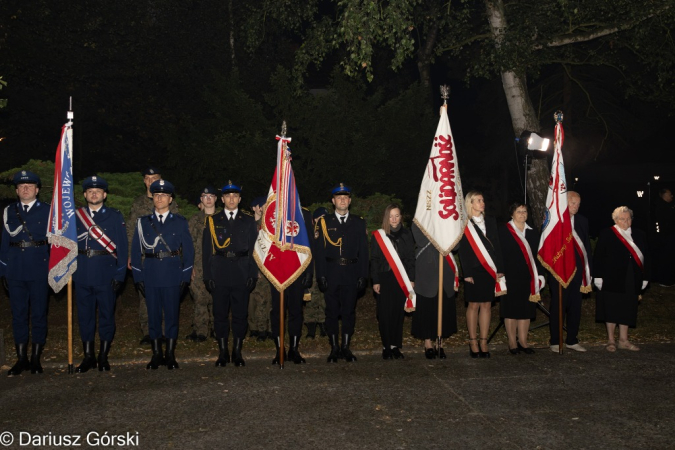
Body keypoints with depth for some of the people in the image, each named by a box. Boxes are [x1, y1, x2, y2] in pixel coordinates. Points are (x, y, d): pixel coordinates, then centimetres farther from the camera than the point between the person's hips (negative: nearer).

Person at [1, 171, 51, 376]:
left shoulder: (47, 211, 3)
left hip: (39, 269, -2)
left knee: (38, 314, 3)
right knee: (18, 314, 6)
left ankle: (36, 359, 14)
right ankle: (21, 359, 15)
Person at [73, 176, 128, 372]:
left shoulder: (115, 216, 2)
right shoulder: (76, 216, 8)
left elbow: (122, 247, 0)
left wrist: (120, 275, -7)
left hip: (106, 274, -2)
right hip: (82, 274, 2)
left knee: (106, 315, 4)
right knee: (85, 315, 8)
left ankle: (103, 357, 16)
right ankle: (88, 356, 19)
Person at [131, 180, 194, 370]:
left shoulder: (180, 222, 6)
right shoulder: (143, 222, 9)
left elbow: (188, 250, 5)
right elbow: (136, 251, 8)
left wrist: (185, 277, -2)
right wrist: (138, 277, 1)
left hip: (173, 277, -1)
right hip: (150, 277, 1)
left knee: (172, 315, 2)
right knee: (153, 315, 5)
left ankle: (170, 355, 11)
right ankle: (156, 354, 14)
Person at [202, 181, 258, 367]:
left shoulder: (249, 222, 9)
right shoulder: (213, 221, 8)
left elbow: (254, 250, 6)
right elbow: (207, 250, 6)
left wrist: (253, 275, -3)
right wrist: (207, 276, -2)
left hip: (241, 275, 0)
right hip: (219, 275, 0)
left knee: (240, 314, 4)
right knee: (220, 314, 4)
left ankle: (237, 352, 14)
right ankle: (223, 352, 14)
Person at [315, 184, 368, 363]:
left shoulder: (359, 223, 10)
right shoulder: (325, 222, 6)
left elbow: (363, 251, 7)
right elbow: (319, 251, 2)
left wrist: (363, 276, -1)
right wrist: (321, 276, -6)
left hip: (351, 275, 1)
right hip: (331, 274, -1)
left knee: (349, 311, 5)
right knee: (332, 312, 4)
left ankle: (346, 347, 15)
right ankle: (334, 348, 13)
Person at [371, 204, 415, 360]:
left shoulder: (406, 234, 7)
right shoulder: (378, 236, 2)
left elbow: (411, 258, 9)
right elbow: (374, 260, 2)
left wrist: (411, 279, 3)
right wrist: (375, 281, -3)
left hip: (401, 279, 2)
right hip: (384, 279, -2)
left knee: (399, 313, 3)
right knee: (385, 314, -2)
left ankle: (395, 346, 11)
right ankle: (386, 346, 7)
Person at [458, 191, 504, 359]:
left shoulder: (490, 221, 11)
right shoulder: (464, 224, -2)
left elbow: (497, 246, 10)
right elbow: (462, 251, -5)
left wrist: (500, 269, 3)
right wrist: (467, 273, -12)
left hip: (490, 270, 4)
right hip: (474, 271, -4)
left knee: (486, 305, 5)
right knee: (474, 305, 1)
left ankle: (484, 342, 10)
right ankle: (473, 342, 9)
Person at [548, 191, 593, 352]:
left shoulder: (582, 221, 10)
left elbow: (586, 246, 13)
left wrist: (587, 270, 8)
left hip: (576, 270, 5)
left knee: (575, 306, 9)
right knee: (558, 306, 0)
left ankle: (572, 340, 20)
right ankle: (555, 342, 10)